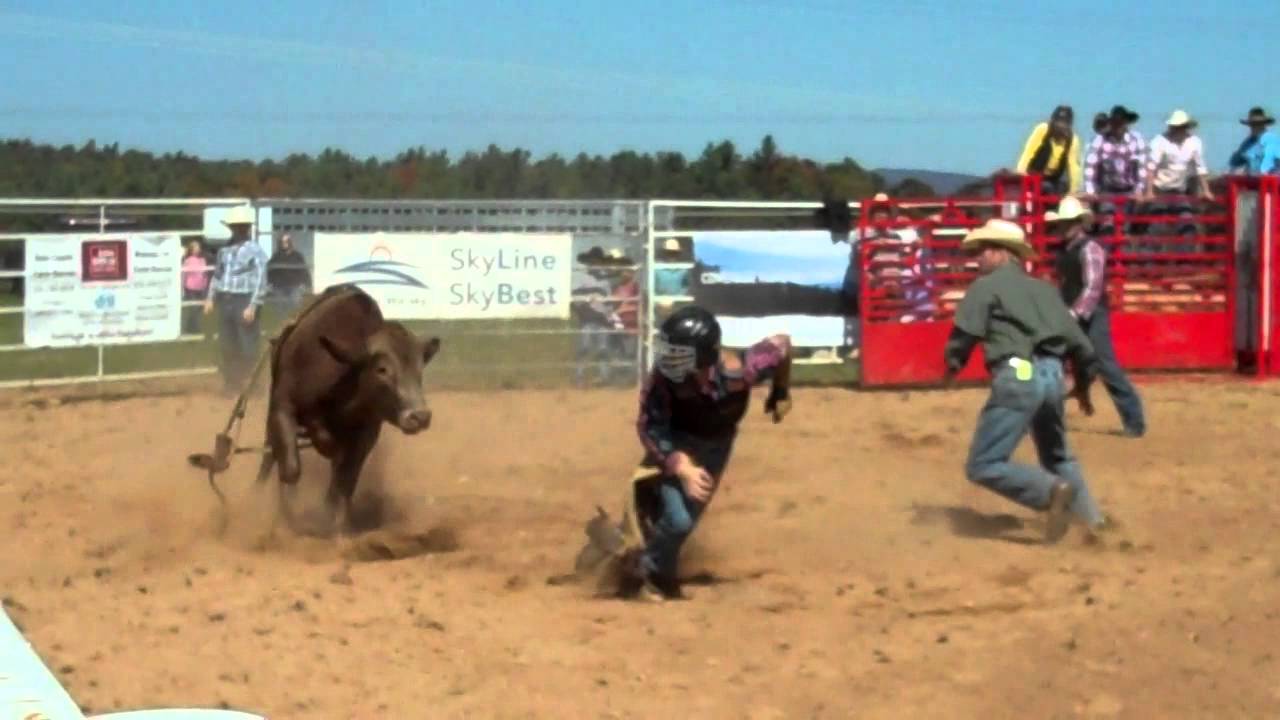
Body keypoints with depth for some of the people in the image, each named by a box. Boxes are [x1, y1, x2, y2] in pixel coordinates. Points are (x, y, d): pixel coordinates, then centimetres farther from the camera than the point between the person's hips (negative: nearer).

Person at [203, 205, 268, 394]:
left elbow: (260, 280, -13)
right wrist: (210, 298, 10)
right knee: (227, 346, 10)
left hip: (244, 302, -6)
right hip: (225, 301, 6)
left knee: (248, 347, -3)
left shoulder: (255, 250, -8)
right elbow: (217, 275, 19)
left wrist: (252, 306, -18)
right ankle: (231, 384, 19)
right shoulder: (225, 250, 11)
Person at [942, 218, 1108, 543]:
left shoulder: (986, 285, 3)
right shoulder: (1044, 289, 23)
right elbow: (1079, 342, 24)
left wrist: (952, 366, 18)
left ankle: (1052, 491, -20)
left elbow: (964, 334, -4)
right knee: (1057, 457, 28)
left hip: (1018, 378, -7)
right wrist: (1083, 385, 39)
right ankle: (1092, 519, 23)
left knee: (983, 466, -5)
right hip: (1053, 376, 7)